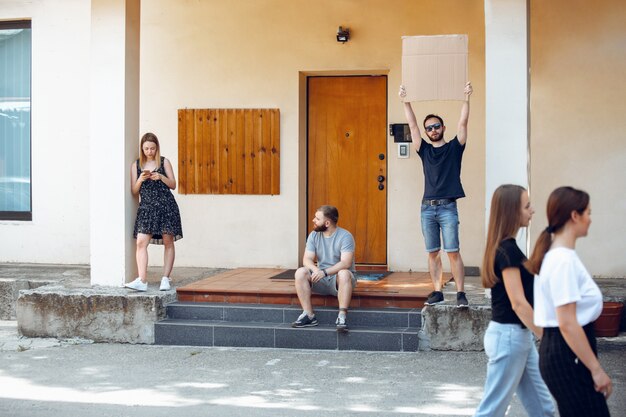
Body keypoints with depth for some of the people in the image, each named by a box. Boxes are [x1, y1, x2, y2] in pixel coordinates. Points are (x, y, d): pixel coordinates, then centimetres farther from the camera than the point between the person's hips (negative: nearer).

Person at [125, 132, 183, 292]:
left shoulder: (164, 162, 6)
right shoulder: (136, 165, 10)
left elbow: (173, 185, 6)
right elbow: (134, 191, 8)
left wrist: (161, 177, -11)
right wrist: (140, 179, -11)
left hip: (166, 205, -1)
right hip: (146, 207, 1)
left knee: (168, 242, 1)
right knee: (141, 242, -14)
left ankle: (165, 279, 8)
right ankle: (142, 281, -18)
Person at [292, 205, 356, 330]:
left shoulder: (345, 236, -12)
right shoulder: (314, 235, 3)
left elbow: (346, 263, -24)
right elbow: (307, 259, -5)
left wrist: (325, 272, -36)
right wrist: (315, 269, -28)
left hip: (340, 278, -4)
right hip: (321, 278, 4)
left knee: (344, 274, -38)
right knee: (300, 272, -22)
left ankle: (342, 316, -37)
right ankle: (309, 315, -22)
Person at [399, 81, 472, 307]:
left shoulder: (454, 148, 7)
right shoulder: (424, 151, 14)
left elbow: (462, 123, -2)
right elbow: (412, 125, 9)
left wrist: (466, 98, -11)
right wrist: (405, 101, 3)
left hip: (447, 207, -3)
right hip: (427, 207, 4)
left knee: (453, 252, -7)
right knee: (433, 253, 6)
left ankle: (461, 293, -5)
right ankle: (437, 292, 11)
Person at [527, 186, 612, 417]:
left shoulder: (556, 255, 11)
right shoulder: (564, 261, -19)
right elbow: (567, 324, -22)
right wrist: (596, 369, -18)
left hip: (558, 349, 10)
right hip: (567, 354, -10)